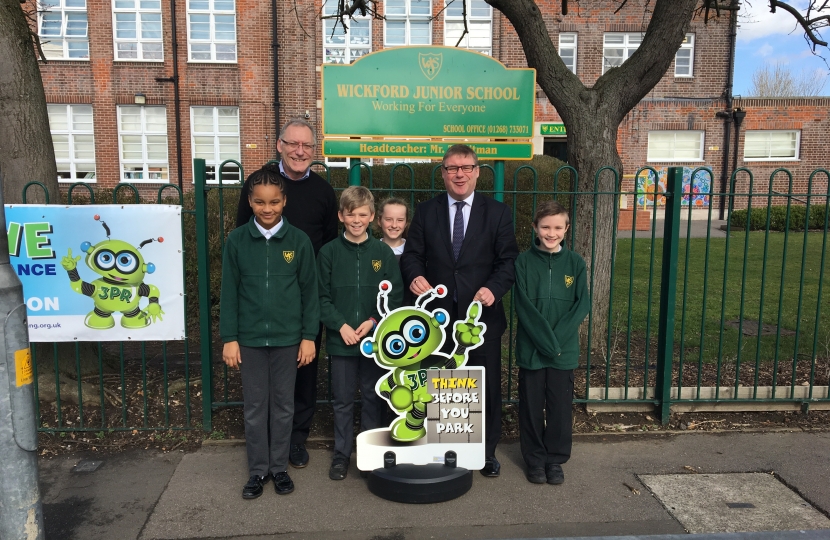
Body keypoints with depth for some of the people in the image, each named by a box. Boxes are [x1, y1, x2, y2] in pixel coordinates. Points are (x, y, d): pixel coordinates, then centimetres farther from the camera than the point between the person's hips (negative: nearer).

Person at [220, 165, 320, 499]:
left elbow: (309, 292, 0)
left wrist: (309, 336, -1)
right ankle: (257, 470, 25)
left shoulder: (299, 241, -4)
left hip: (288, 338, 0)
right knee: (255, 407, 10)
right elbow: (229, 292, 0)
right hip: (250, 338, 1)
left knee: (283, 406, 11)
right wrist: (229, 338, -2)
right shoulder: (236, 240, -3)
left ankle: (279, 467, 27)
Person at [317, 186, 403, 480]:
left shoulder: (383, 252, -1)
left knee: (373, 398, 12)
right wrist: (340, 325, -13)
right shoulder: (329, 252, -1)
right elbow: (322, 297, -1)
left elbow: (396, 295, 0)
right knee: (342, 400, 10)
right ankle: (341, 454, 25)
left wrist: (374, 321, -12)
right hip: (340, 339, 0)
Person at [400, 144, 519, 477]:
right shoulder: (426, 212, 6)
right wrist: (415, 276, -20)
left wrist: (494, 288, -20)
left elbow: (508, 260, -2)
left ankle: (487, 451, 30)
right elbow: (412, 254, 2)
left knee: (487, 386, 10)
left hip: (482, 315, 0)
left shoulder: (497, 213, 2)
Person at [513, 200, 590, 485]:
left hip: (564, 350, 1)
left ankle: (556, 459, 26)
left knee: (560, 406, 9)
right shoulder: (524, 261, -2)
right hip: (530, 348, -1)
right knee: (531, 406, 8)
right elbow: (523, 305, -8)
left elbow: (582, 305, -2)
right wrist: (545, 340, -15)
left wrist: (558, 338, -13)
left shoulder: (575, 263, 2)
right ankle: (535, 459, 24)